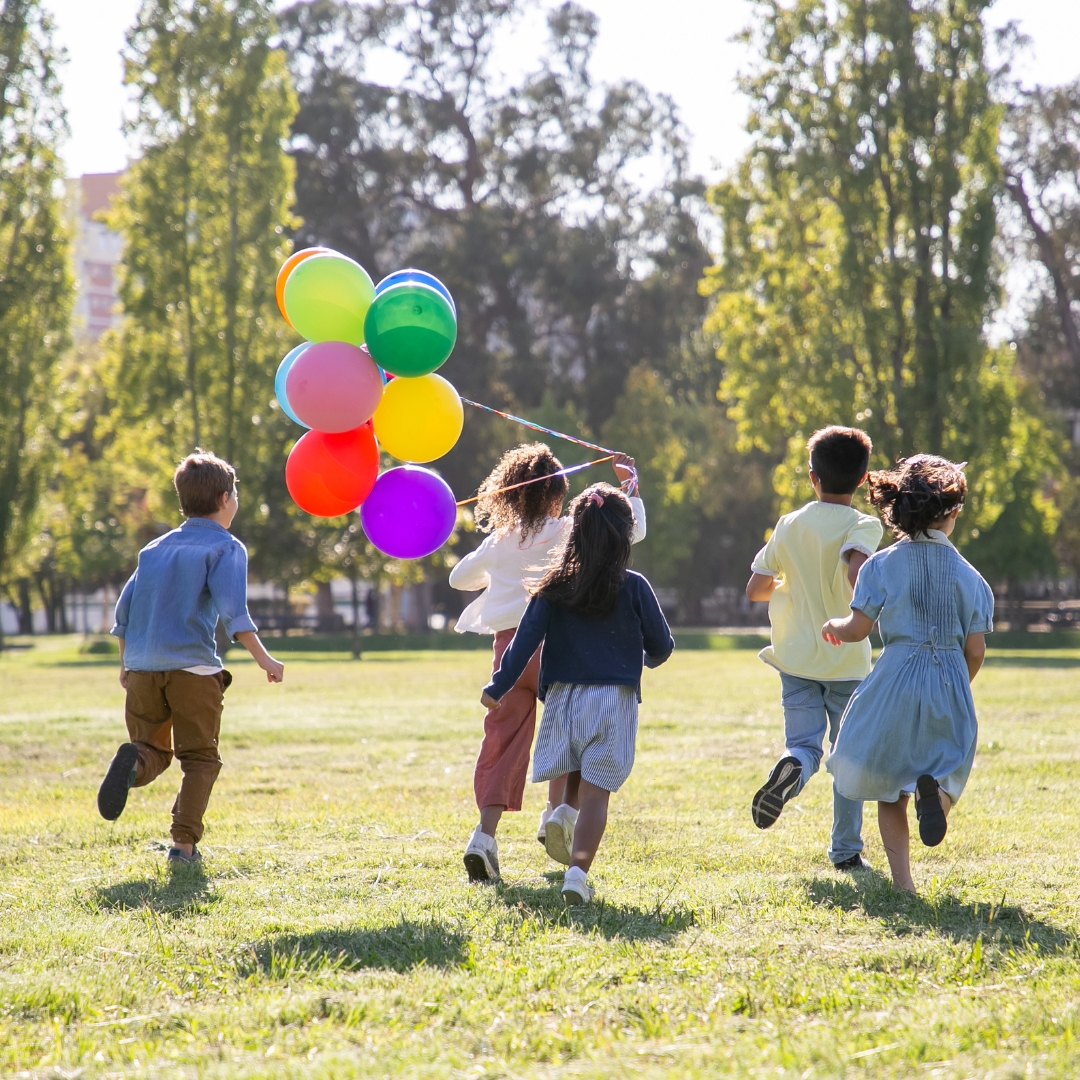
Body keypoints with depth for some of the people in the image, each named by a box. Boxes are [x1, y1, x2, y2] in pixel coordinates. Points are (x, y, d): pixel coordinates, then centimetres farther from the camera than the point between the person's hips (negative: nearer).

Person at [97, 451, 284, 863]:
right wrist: (263, 658, -13)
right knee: (200, 758, 6)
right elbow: (232, 609, -12)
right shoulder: (226, 547, 2)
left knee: (154, 752, 13)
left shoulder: (156, 548, 19)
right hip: (193, 666, -4)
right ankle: (184, 842, -7)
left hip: (142, 668, 4)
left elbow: (125, 608, 16)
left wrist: (125, 663, 25)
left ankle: (133, 762, -22)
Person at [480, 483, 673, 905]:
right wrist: (647, 658, 28)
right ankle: (578, 870, -19)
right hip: (613, 699, -2)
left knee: (573, 786, 21)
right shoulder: (633, 588, -2)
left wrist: (498, 687, 2)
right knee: (595, 792, -5)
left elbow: (526, 639, -4)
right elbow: (661, 645, 5)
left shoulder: (555, 587, 1)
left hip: (563, 696, 2)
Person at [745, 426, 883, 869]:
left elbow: (754, 588, 6)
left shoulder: (790, 525, 3)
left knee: (804, 744, 1)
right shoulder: (864, 526, -8)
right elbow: (857, 570, -30)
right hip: (848, 661, -2)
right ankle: (846, 849, 15)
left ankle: (791, 768, -36)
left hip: (797, 658, 2)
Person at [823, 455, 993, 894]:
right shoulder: (968, 575, 1)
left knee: (889, 787, 12)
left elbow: (857, 629, -6)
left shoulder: (883, 565, -3)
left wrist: (834, 626, 17)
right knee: (947, 767, 14)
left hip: (897, 680, -1)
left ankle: (902, 880, 3)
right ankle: (934, 789, -24)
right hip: (951, 684, 1)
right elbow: (975, 650, 1)